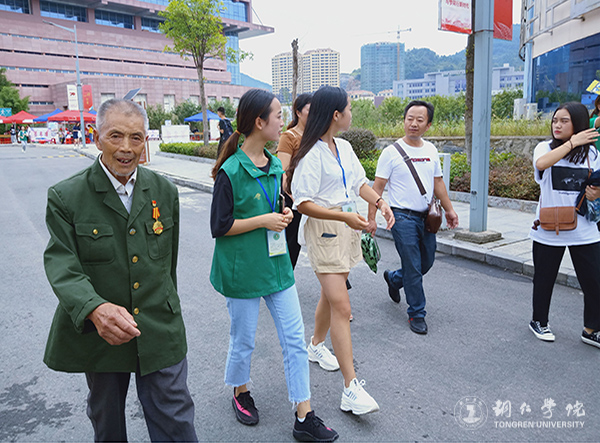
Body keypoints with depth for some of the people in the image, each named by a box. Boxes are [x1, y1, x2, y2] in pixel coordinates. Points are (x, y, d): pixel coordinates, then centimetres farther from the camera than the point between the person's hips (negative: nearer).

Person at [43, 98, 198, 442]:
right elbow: (62, 265, -16)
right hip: (97, 334, 0)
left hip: (160, 332, 1)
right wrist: (95, 309, -35)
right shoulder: (66, 197, -8)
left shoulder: (165, 191, 1)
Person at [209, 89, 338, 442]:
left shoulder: (274, 165, 6)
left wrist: (283, 214, -2)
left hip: (276, 263, 6)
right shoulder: (230, 171, -16)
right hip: (242, 270, -6)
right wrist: (263, 220, -18)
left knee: (295, 338, 6)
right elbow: (220, 227, -14)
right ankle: (241, 393, 42)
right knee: (244, 341, 12)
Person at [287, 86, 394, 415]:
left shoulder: (344, 147, 9)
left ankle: (316, 346, 45)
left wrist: (379, 202, 1)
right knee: (341, 306, -11)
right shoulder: (312, 155, -18)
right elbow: (304, 204, -20)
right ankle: (351, 389, -5)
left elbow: (359, 182, 19)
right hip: (322, 230, -8)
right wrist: (345, 216, -27)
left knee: (331, 295, 20)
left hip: (346, 226, 8)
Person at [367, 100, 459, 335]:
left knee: (427, 263, 16)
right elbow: (377, 187, -9)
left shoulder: (431, 150, 8)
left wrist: (449, 209, 16)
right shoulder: (391, 152, -9)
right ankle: (416, 314, 16)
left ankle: (393, 278, 42)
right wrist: (371, 218, -14)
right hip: (403, 217, -6)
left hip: (427, 216, 6)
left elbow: (438, 181, 18)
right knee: (413, 268, -1)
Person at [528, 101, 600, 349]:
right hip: (549, 230, -2)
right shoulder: (545, 148, -2)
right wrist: (571, 143, -23)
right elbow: (541, 163, -26)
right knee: (544, 279, 12)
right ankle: (539, 321, 32)